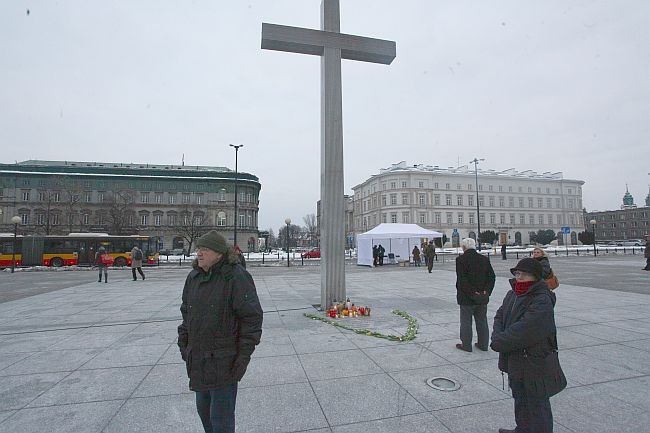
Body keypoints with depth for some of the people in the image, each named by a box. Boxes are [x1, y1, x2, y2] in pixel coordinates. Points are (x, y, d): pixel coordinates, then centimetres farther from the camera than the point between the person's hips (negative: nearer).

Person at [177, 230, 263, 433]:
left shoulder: (236, 277, -17)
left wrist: (244, 356, -16)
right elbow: (186, 314, 18)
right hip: (197, 359, 7)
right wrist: (183, 343, 12)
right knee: (203, 409, 25)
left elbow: (252, 318, -16)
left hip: (224, 362, -7)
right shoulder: (194, 277, 6)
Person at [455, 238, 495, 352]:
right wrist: (487, 291, -2)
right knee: (482, 321, 17)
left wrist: (471, 293, -14)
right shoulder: (484, 259, 3)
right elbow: (492, 277, 0)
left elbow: (461, 279, -20)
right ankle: (483, 344, 27)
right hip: (482, 298, 5)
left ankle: (466, 345, 16)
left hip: (466, 297, -5)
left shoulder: (461, 259, -14)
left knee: (466, 322, 7)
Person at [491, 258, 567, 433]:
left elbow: (522, 330, -29)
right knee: (520, 399, 26)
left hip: (535, 363, -8)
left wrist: (498, 342, -19)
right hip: (515, 360, 8)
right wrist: (498, 336, -14)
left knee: (537, 404, 8)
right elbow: (500, 316, 5)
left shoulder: (542, 302, -23)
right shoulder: (512, 294, 4)